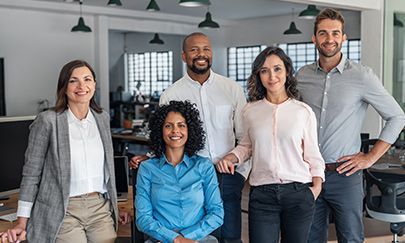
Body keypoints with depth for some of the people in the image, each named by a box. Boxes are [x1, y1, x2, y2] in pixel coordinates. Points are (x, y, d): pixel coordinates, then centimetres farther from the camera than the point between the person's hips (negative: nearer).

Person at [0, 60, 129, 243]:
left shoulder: (102, 118, 7)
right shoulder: (47, 121, -8)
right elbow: (31, 173, -4)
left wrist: (114, 207, 19)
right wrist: (22, 223, -7)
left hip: (100, 208, 5)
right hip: (64, 213, -4)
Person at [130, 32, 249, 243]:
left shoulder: (232, 88, 4)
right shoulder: (171, 95, 2)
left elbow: (244, 137, 8)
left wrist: (241, 173, 3)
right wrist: (146, 159, -8)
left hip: (228, 177, 1)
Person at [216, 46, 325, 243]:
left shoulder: (304, 111, 2)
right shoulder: (250, 111, 4)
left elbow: (312, 154, 5)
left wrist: (317, 185, -5)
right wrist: (231, 157, -1)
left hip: (298, 192, 0)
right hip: (262, 194, 0)